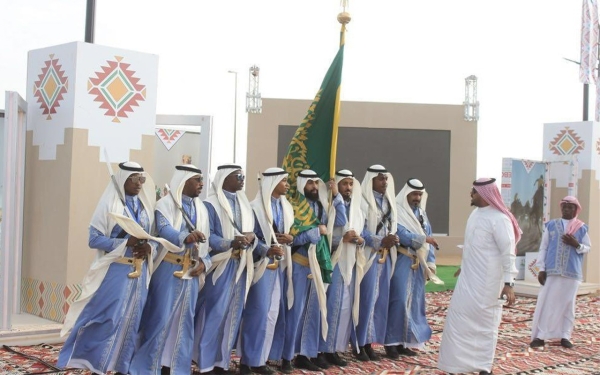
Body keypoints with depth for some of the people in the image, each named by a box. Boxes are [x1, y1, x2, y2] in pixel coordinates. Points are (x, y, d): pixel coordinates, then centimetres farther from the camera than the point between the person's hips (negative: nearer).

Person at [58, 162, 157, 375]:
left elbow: (154, 238, 13)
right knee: (107, 319, -5)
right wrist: (126, 243, -21)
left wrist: (149, 248, -11)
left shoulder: (146, 206, 11)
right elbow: (94, 239, -10)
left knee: (131, 321, 8)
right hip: (114, 271, -5)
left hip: (139, 273, 5)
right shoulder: (109, 204, -5)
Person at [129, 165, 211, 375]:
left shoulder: (201, 209, 13)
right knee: (161, 317, -5)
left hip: (191, 272, 6)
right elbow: (164, 230, -24)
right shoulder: (165, 204, -6)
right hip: (169, 270, -6)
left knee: (184, 318, 8)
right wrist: (186, 237, -44)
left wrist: (205, 262, -4)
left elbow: (208, 240, 14)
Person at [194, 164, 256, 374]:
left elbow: (253, 232, 14)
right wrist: (230, 243, -28)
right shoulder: (211, 204, -6)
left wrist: (251, 237, -10)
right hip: (219, 266, -7)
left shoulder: (244, 204, 15)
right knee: (214, 313, -6)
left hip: (240, 266, 7)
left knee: (233, 314, 8)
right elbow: (207, 236, -13)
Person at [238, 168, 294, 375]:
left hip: (281, 264, 7)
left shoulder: (286, 207, 13)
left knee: (274, 313, 7)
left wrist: (290, 238, -4)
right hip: (261, 264, -7)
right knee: (257, 312, -6)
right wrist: (267, 250, -25)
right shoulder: (255, 207, -9)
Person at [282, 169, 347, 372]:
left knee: (315, 310, 10)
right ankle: (287, 356, 6)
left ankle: (308, 353, 19)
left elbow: (341, 221, 0)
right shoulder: (294, 207, -9)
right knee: (296, 310, -2)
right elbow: (292, 237, -17)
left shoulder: (321, 206, 9)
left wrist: (336, 195, -3)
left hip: (318, 264, 6)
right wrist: (317, 230, -15)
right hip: (300, 264, -6)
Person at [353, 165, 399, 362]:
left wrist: (392, 239, -4)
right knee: (366, 299, -5)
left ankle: (369, 343, 15)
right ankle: (360, 344, 4)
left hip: (385, 256, 7)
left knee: (380, 299, 7)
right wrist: (381, 241, -21)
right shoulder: (363, 202, -10)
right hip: (369, 255, -7)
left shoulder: (388, 201, 13)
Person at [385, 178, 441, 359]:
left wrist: (430, 264, 6)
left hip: (418, 264, 7)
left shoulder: (422, 214, 15)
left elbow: (429, 239, 13)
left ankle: (404, 342, 14)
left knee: (414, 302, 7)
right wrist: (423, 239, -17)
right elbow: (402, 235, -20)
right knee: (399, 301, -10)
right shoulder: (397, 212, -7)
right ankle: (391, 342, -2)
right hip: (402, 263, -7)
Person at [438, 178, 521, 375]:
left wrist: (508, 283, -26)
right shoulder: (476, 213, 9)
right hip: (468, 278, 9)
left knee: (484, 322, 1)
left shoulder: (499, 219, -18)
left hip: (487, 281, -9)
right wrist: (463, 268, 24)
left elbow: (508, 254, -21)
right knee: (460, 319, 11)